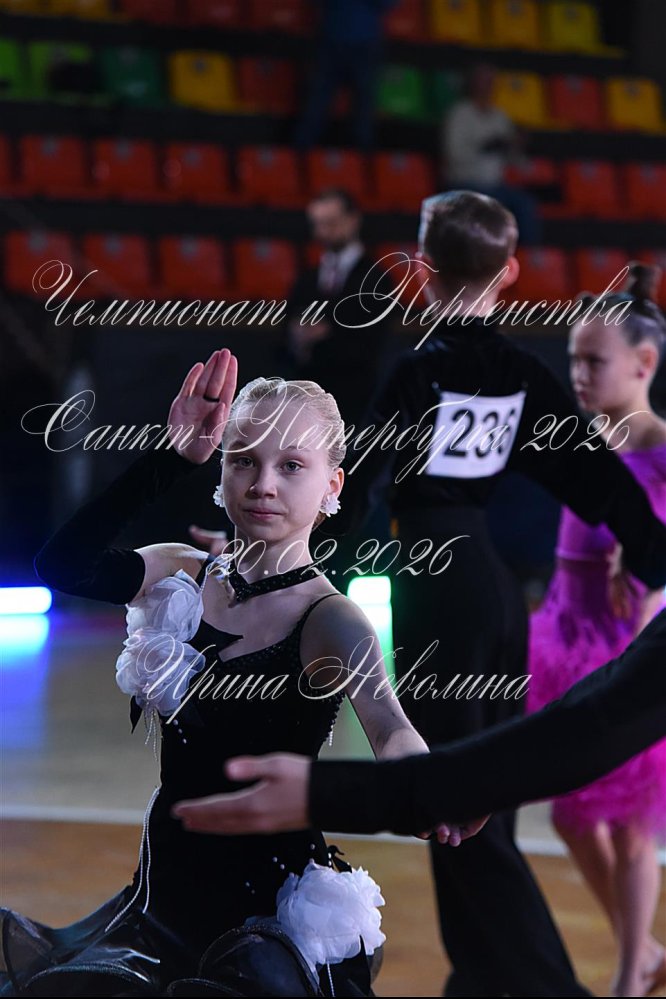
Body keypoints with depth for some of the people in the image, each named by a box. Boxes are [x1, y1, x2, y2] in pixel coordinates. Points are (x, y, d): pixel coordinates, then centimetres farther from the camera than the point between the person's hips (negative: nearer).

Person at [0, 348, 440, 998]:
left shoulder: (328, 619, -15)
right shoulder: (182, 575, 1)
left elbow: (386, 725, -35)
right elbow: (62, 565, -18)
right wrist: (171, 456, -23)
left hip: (268, 905, -5)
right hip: (164, 888, 5)